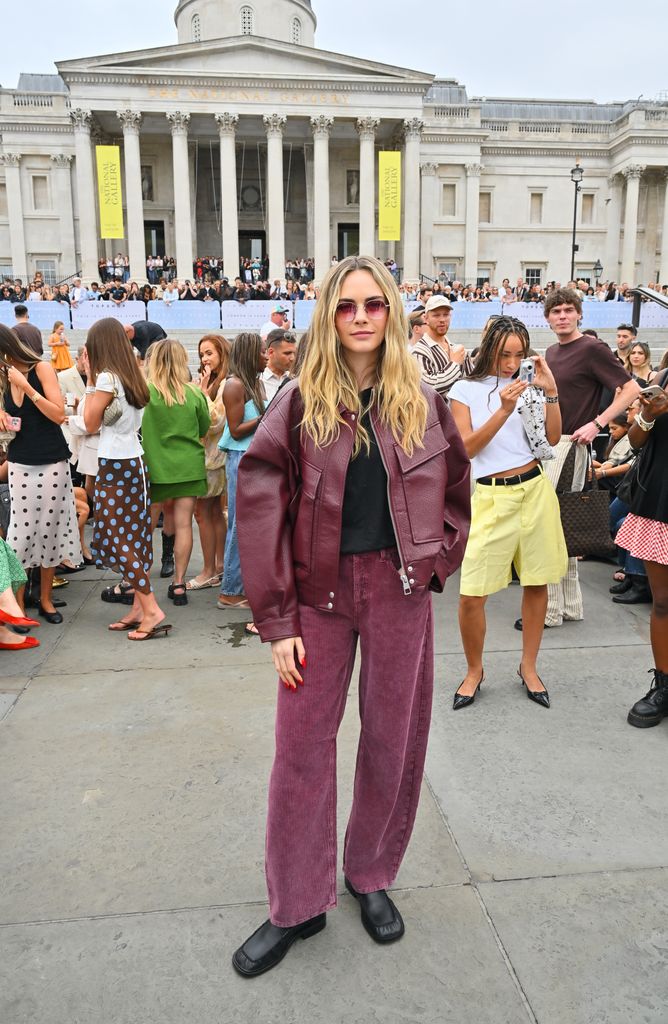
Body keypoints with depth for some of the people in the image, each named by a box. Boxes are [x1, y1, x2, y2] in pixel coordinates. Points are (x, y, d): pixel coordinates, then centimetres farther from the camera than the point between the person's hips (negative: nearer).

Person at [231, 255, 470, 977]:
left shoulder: (423, 403, 3)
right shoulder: (299, 404, -4)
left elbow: (453, 490, 15)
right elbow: (261, 508, -8)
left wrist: (435, 559, 3)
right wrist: (277, 619, -11)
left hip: (400, 591, 2)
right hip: (319, 592, -1)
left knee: (394, 739, 12)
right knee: (302, 745, 5)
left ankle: (372, 877, 35)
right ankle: (297, 905, 24)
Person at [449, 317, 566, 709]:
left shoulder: (527, 387, 9)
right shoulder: (465, 390, 1)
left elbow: (553, 438, 2)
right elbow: (467, 448, -9)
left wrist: (551, 392, -9)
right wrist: (503, 410, -18)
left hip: (536, 490, 3)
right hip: (492, 497, -3)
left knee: (537, 583, 9)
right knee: (472, 594, -7)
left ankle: (529, 666, 28)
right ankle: (475, 670, 17)